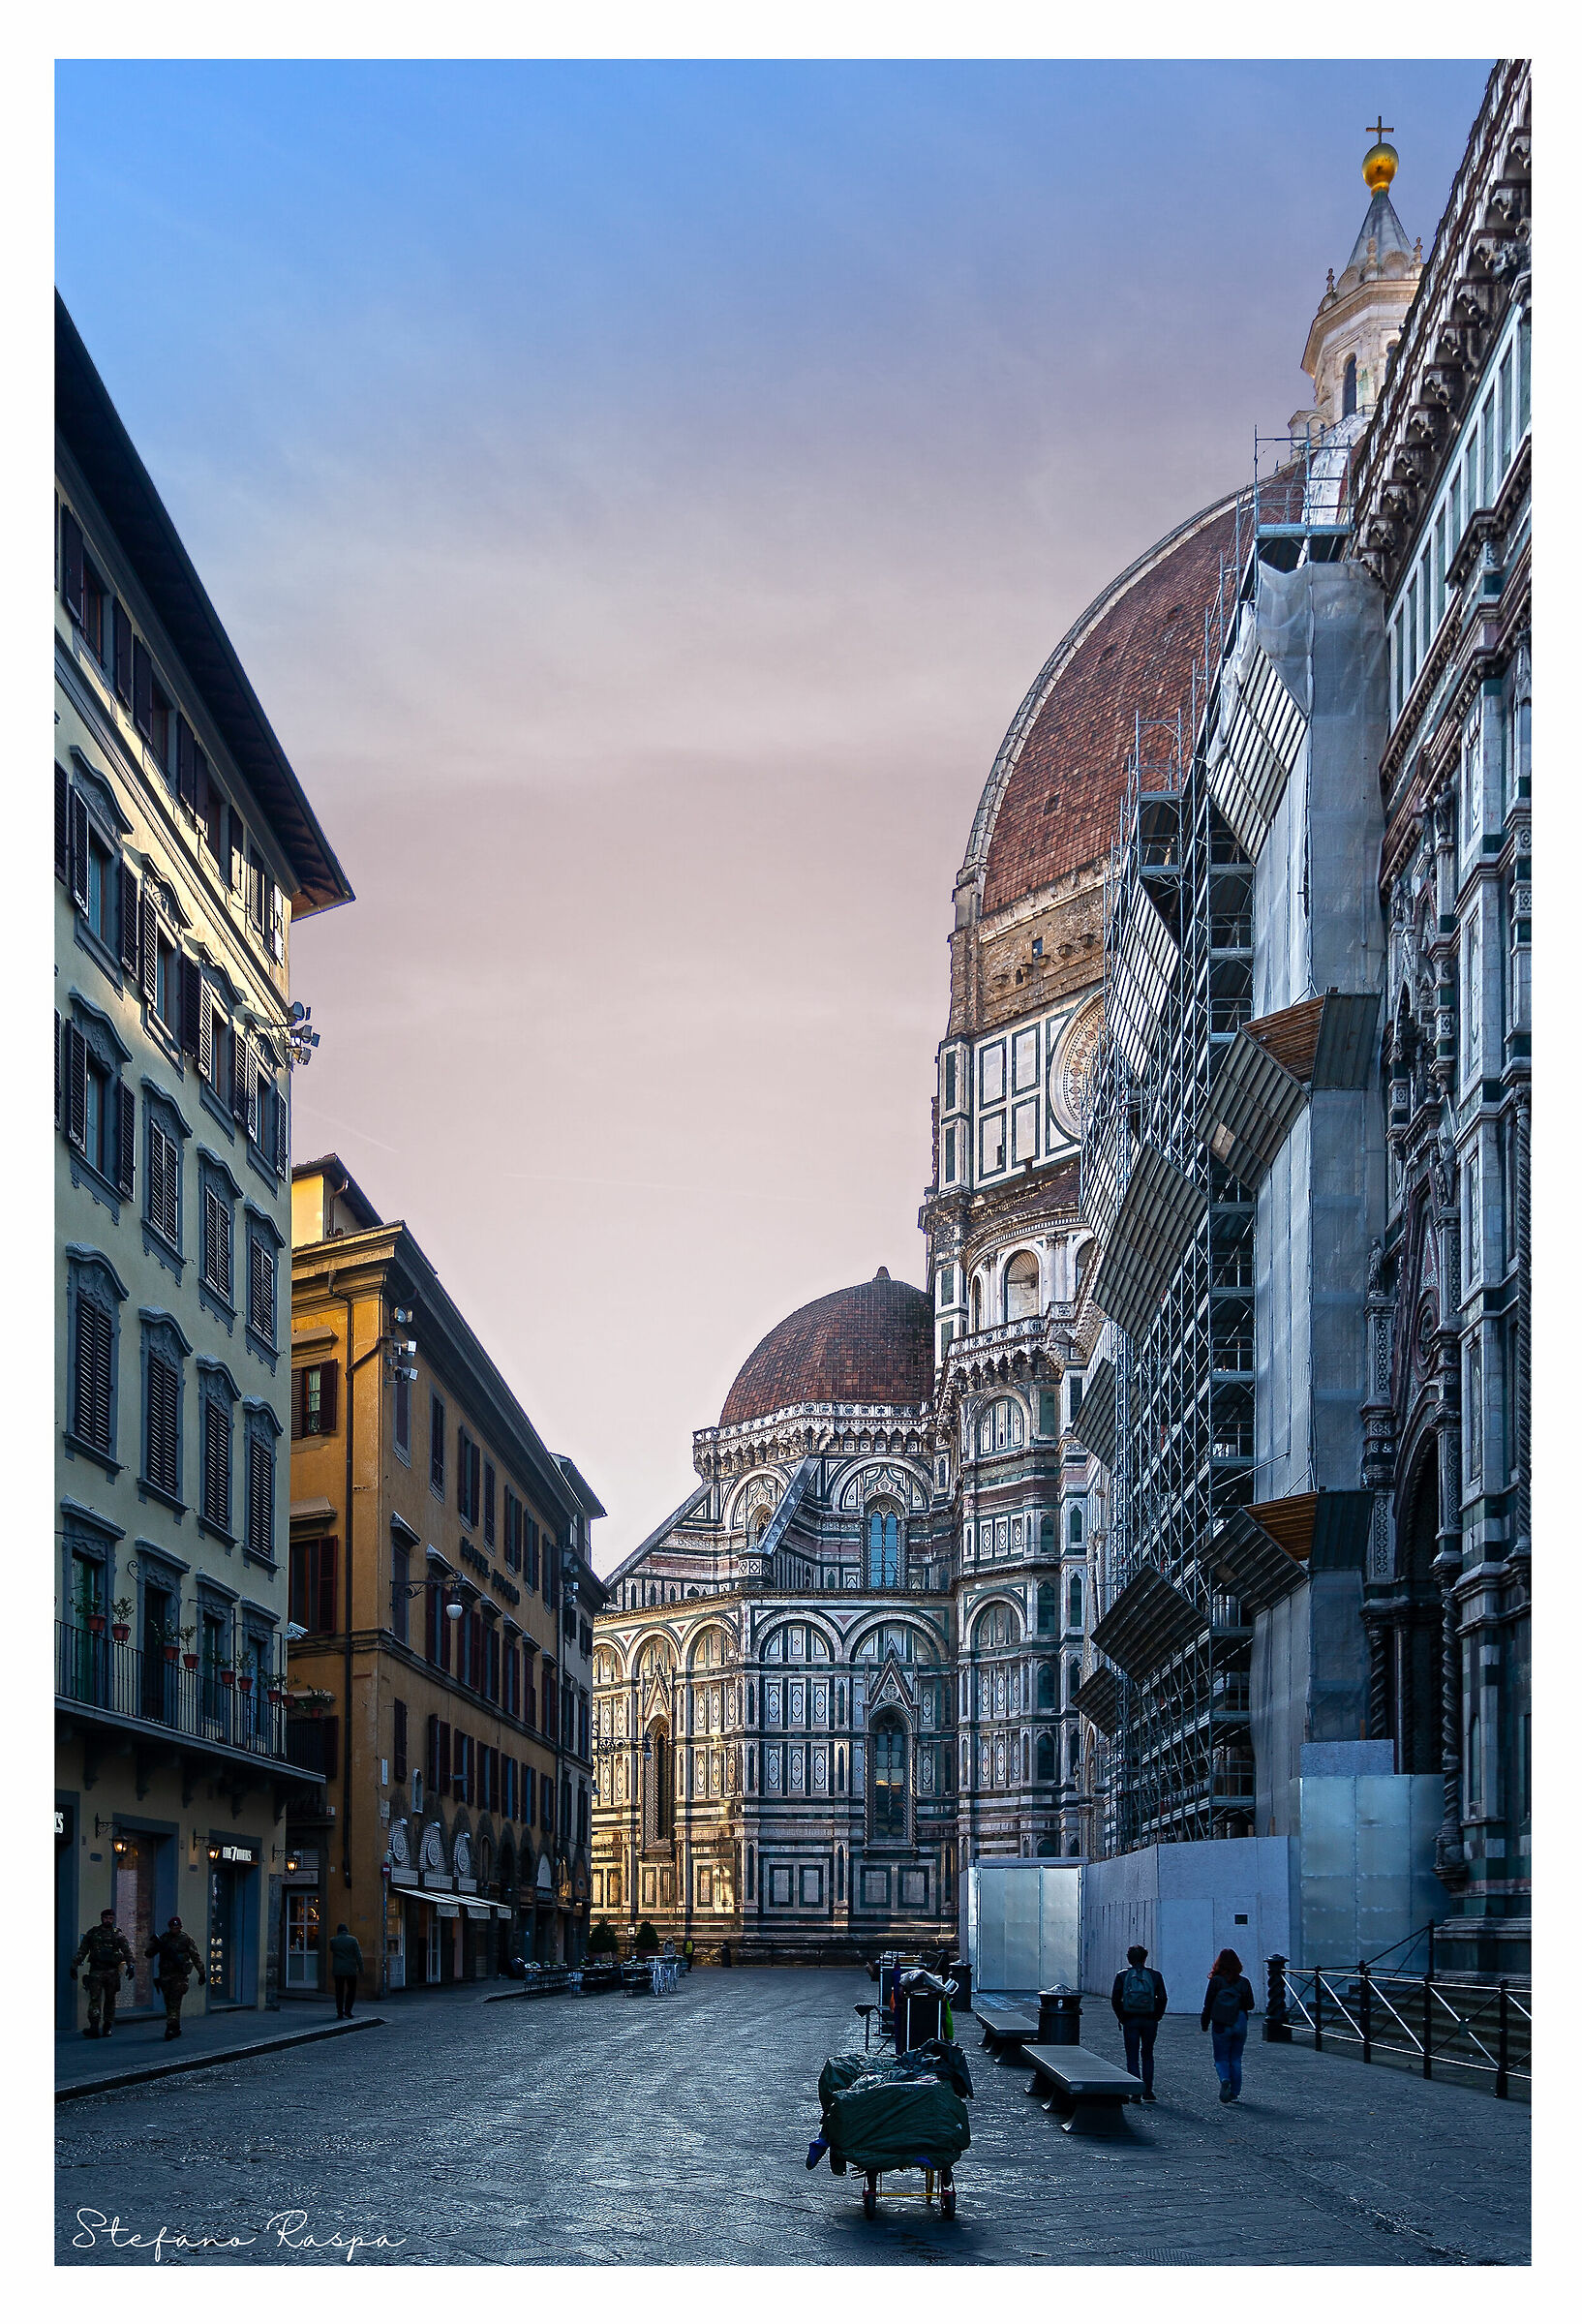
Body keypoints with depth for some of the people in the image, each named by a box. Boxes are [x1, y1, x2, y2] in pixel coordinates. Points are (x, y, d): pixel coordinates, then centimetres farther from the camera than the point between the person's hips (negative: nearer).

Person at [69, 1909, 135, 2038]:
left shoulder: (117, 1934, 9)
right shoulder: (92, 1933, 10)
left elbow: (127, 1950, 1)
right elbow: (81, 1951, 13)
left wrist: (131, 1965, -13)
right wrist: (74, 1966, 8)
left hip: (112, 1972, 1)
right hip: (96, 1971, -1)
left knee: (110, 2000, 6)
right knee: (95, 1999, -12)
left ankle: (107, 2028, 14)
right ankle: (94, 2028, -18)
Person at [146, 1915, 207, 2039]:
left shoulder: (186, 1939, 2)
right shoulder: (163, 1938, 9)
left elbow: (196, 1957, 6)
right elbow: (148, 1955, 9)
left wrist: (201, 1974, 4)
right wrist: (153, 1943, -11)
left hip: (179, 1975, -4)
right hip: (164, 1975, 4)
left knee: (175, 2003, -12)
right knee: (168, 2004, 8)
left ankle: (171, 2028, -18)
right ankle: (176, 2028, 18)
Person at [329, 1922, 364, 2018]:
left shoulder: (333, 1940, -1)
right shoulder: (353, 1940, -5)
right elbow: (358, 1956, -6)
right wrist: (361, 1969, 1)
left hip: (338, 1970, 1)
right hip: (351, 1970, -1)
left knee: (339, 1991, 8)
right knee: (352, 1989, 12)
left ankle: (340, 2012, 4)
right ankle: (347, 2010, 1)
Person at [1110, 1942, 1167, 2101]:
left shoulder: (1122, 1976, -2)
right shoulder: (1154, 1975, 0)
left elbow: (1115, 2000, -5)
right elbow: (1163, 1998, -2)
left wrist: (1121, 2018, 3)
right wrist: (1157, 2016, 7)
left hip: (1130, 2021, -1)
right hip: (1150, 2021, 1)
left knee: (1132, 2057, 7)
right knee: (1147, 2055, 14)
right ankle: (1148, 2092, 9)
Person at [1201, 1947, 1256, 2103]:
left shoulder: (1216, 1981, -8)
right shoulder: (1243, 1982, -1)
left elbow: (1208, 2005, -6)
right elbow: (1250, 2005, 4)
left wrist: (1205, 2025, 5)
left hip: (1221, 2026, -3)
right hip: (1240, 2025, 3)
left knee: (1221, 2059, 5)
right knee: (1235, 2060, 12)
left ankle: (1225, 2080, -23)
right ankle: (1234, 2094, 12)